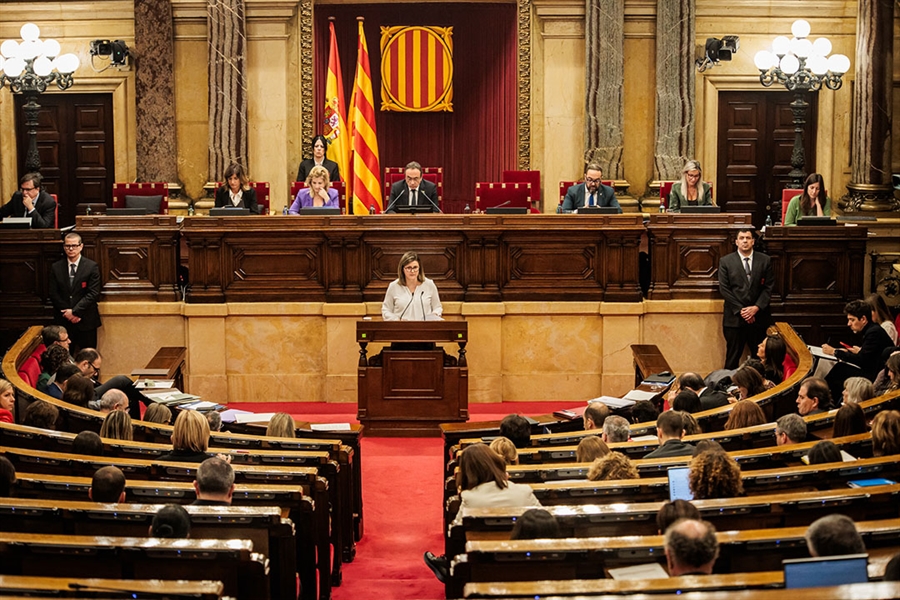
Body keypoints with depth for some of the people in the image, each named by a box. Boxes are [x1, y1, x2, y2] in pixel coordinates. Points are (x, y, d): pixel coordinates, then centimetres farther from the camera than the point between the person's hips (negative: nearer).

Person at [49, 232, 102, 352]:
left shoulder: (91, 267, -2)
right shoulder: (56, 268, 6)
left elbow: (93, 293, -9)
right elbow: (54, 294, 3)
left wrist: (75, 311, -14)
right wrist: (67, 312, -9)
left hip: (86, 321, -2)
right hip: (64, 321, 2)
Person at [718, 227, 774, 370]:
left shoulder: (765, 260, 6)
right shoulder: (726, 261, 2)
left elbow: (769, 287, 3)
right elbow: (724, 289, -3)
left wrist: (756, 307, -10)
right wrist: (740, 310, -10)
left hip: (758, 316, 1)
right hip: (734, 318, -1)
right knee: (733, 357, 2)